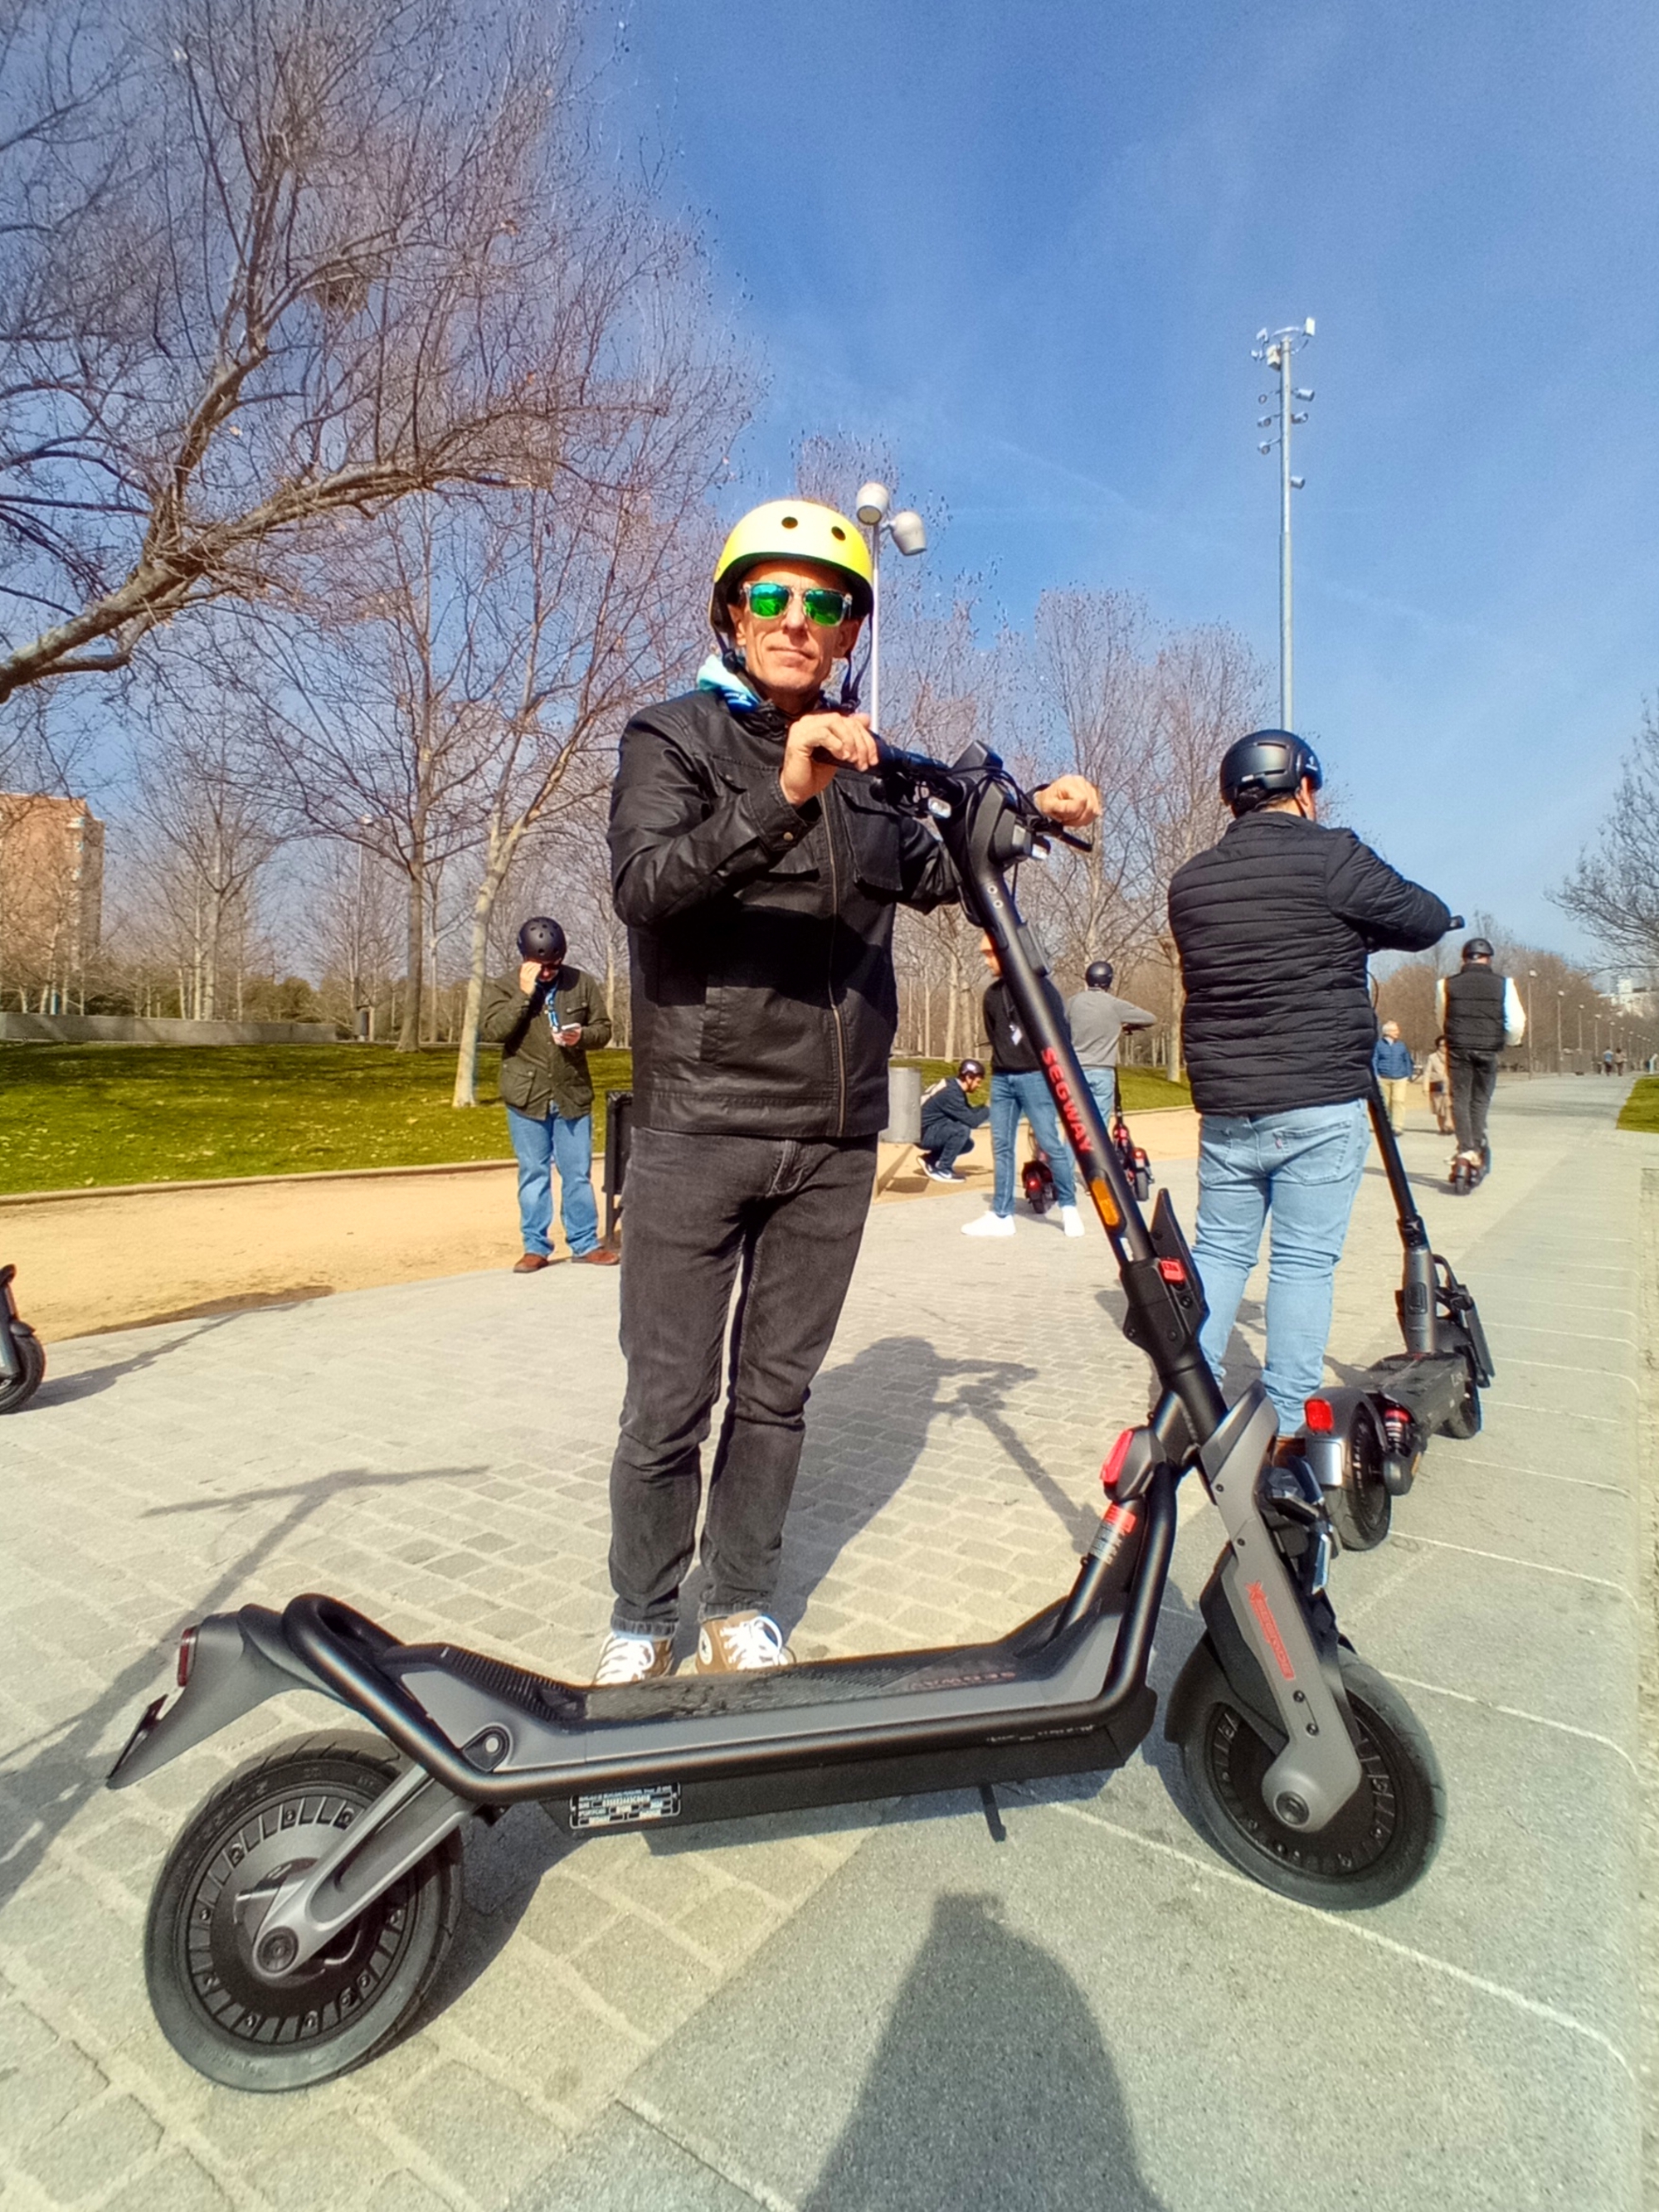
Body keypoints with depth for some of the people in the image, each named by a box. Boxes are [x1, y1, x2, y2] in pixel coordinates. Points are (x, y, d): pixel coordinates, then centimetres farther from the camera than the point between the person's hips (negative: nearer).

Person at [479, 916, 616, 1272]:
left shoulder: (582, 982, 0)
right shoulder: (505, 988, -2)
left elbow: (604, 1028, 5)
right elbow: (490, 1030, -16)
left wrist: (583, 1036, -17)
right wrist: (524, 994, -21)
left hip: (573, 1095, 1)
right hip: (526, 1098, -1)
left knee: (578, 1174, 8)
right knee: (533, 1174, 7)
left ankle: (585, 1244, 18)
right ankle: (536, 1247, 17)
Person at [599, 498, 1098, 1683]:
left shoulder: (864, 764, 15)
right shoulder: (673, 737, 1)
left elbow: (935, 874, 30)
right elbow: (645, 881, -19)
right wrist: (781, 800, -34)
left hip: (835, 1139, 4)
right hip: (699, 1128, -4)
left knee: (776, 1394, 13)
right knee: (667, 1407, 4)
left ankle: (741, 1609, 30)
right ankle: (642, 1622, 26)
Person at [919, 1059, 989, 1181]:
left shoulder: (956, 1088, 5)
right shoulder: (951, 1093, -25)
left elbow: (970, 1112, 13)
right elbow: (972, 1121, -27)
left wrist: (985, 1107, -1)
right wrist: (989, 1109, -14)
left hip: (933, 1132, 10)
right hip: (924, 1134, -10)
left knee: (967, 1144, 12)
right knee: (963, 1129, -26)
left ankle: (931, 1159, 17)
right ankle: (942, 1169, -13)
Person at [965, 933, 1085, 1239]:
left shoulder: (1038, 985, -5)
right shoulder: (992, 994, 12)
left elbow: (1059, 1030, -6)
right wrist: (1000, 1066, 13)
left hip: (1034, 1076, -6)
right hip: (1001, 1079, 6)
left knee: (1051, 1144, -5)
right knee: (1001, 1148, 4)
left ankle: (1069, 1207, 12)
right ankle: (1001, 1215, 9)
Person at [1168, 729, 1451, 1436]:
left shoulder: (1189, 881, 8)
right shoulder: (1330, 856, -8)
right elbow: (1428, 921, 0)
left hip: (1225, 1108, 5)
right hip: (1320, 1105, -4)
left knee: (1219, 1249, 15)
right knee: (1305, 1261, 4)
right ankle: (1286, 1425, 11)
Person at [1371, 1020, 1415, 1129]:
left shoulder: (1402, 1045, 9)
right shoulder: (1379, 1044, 2)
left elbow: (1408, 1061, 15)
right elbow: (1374, 1061, 3)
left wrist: (1409, 1077, 14)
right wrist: (1376, 1077, -4)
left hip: (1400, 1078, 1)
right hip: (1383, 1078, -1)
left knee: (1399, 1101, -14)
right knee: (1385, 1103, 7)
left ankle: (1396, 1126, -12)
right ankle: (1387, 1127, 21)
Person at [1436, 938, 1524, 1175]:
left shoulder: (1447, 984, 2)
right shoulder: (1504, 984, 0)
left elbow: (1441, 1018, 14)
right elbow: (1517, 1022, -3)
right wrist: (1510, 1040, 17)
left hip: (1458, 1049, 0)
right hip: (1488, 1050, 1)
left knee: (1460, 1098, 2)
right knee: (1480, 1100, 11)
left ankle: (1465, 1148, -10)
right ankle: (1477, 1149, 9)